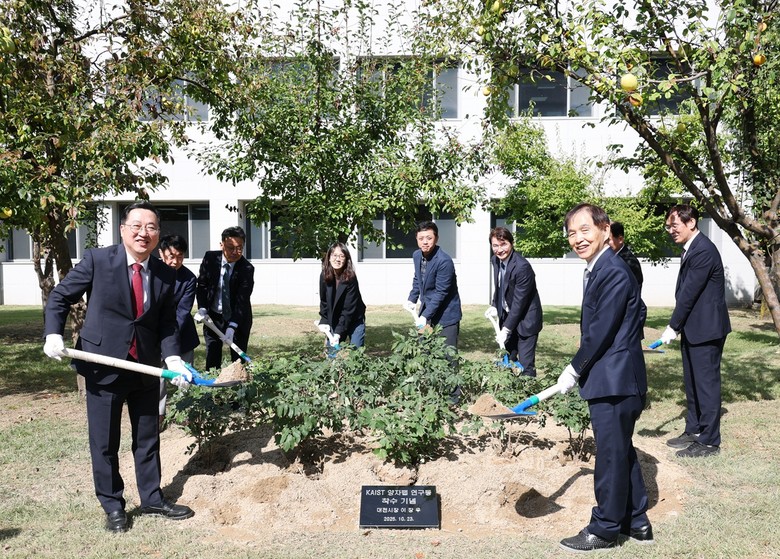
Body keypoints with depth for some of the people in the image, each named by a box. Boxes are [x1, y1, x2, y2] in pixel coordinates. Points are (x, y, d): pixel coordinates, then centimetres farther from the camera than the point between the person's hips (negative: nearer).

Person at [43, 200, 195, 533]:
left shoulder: (165, 275, 0)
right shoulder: (97, 260, -10)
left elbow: (166, 324, 2)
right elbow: (60, 297, -2)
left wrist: (172, 358, -13)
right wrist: (54, 334, -17)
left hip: (146, 368, 3)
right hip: (104, 366, -3)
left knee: (148, 439, 16)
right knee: (104, 443, 9)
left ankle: (152, 499, 34)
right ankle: (113, 506, 28)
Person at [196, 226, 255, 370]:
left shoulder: (247, 269, -19)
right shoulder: (210, 258, -9)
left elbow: (242, 300, -22)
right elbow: (202, 285, 1)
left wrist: (232, 326, -32)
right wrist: (202, 308, -14)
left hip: (238, 319, -2)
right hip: (213, 316, 2)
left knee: (239, 360, 2)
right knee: (212, 360, 3)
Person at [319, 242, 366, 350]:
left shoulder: (350, 278, -22)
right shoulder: (324, 276, -10)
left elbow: (348, 309, -22)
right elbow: (324, 302, 0)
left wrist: (338, 333, -27)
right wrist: (324, 324, -7)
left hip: (354, 321, -3)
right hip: (333, 321, 3)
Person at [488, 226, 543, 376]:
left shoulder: (522, 267, -26)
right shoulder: (495, 260, -2)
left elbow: (519, 302, -24)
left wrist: (506, 330, -22)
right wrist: (495, 306, 3)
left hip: (525, 320, -7)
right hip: (508, 316, 7)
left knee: (525, 365, -7)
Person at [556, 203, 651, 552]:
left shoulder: (613, 273, -20)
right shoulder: (598, 269, 11)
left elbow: (600, 332, -21)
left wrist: (574, 371, -10)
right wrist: (581, 369, 14)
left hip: (614, 382, -10)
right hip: (614, 380, 10)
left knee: (612, 455, 3)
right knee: (621, 452, 19)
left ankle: (605, 529, 18)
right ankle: (636, 523, 34)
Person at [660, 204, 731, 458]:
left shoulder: (703, 251, -19)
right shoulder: (690, 249, 12)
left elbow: (689, 293, -20)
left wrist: (673, 327, -14)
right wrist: (677, 326, 12)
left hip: (706, 329, -10)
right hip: (692, 329, 10)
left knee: (706, 384, -1)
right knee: (692, 382, 18)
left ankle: (708, 441, 9)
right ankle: (693, 430, 31)